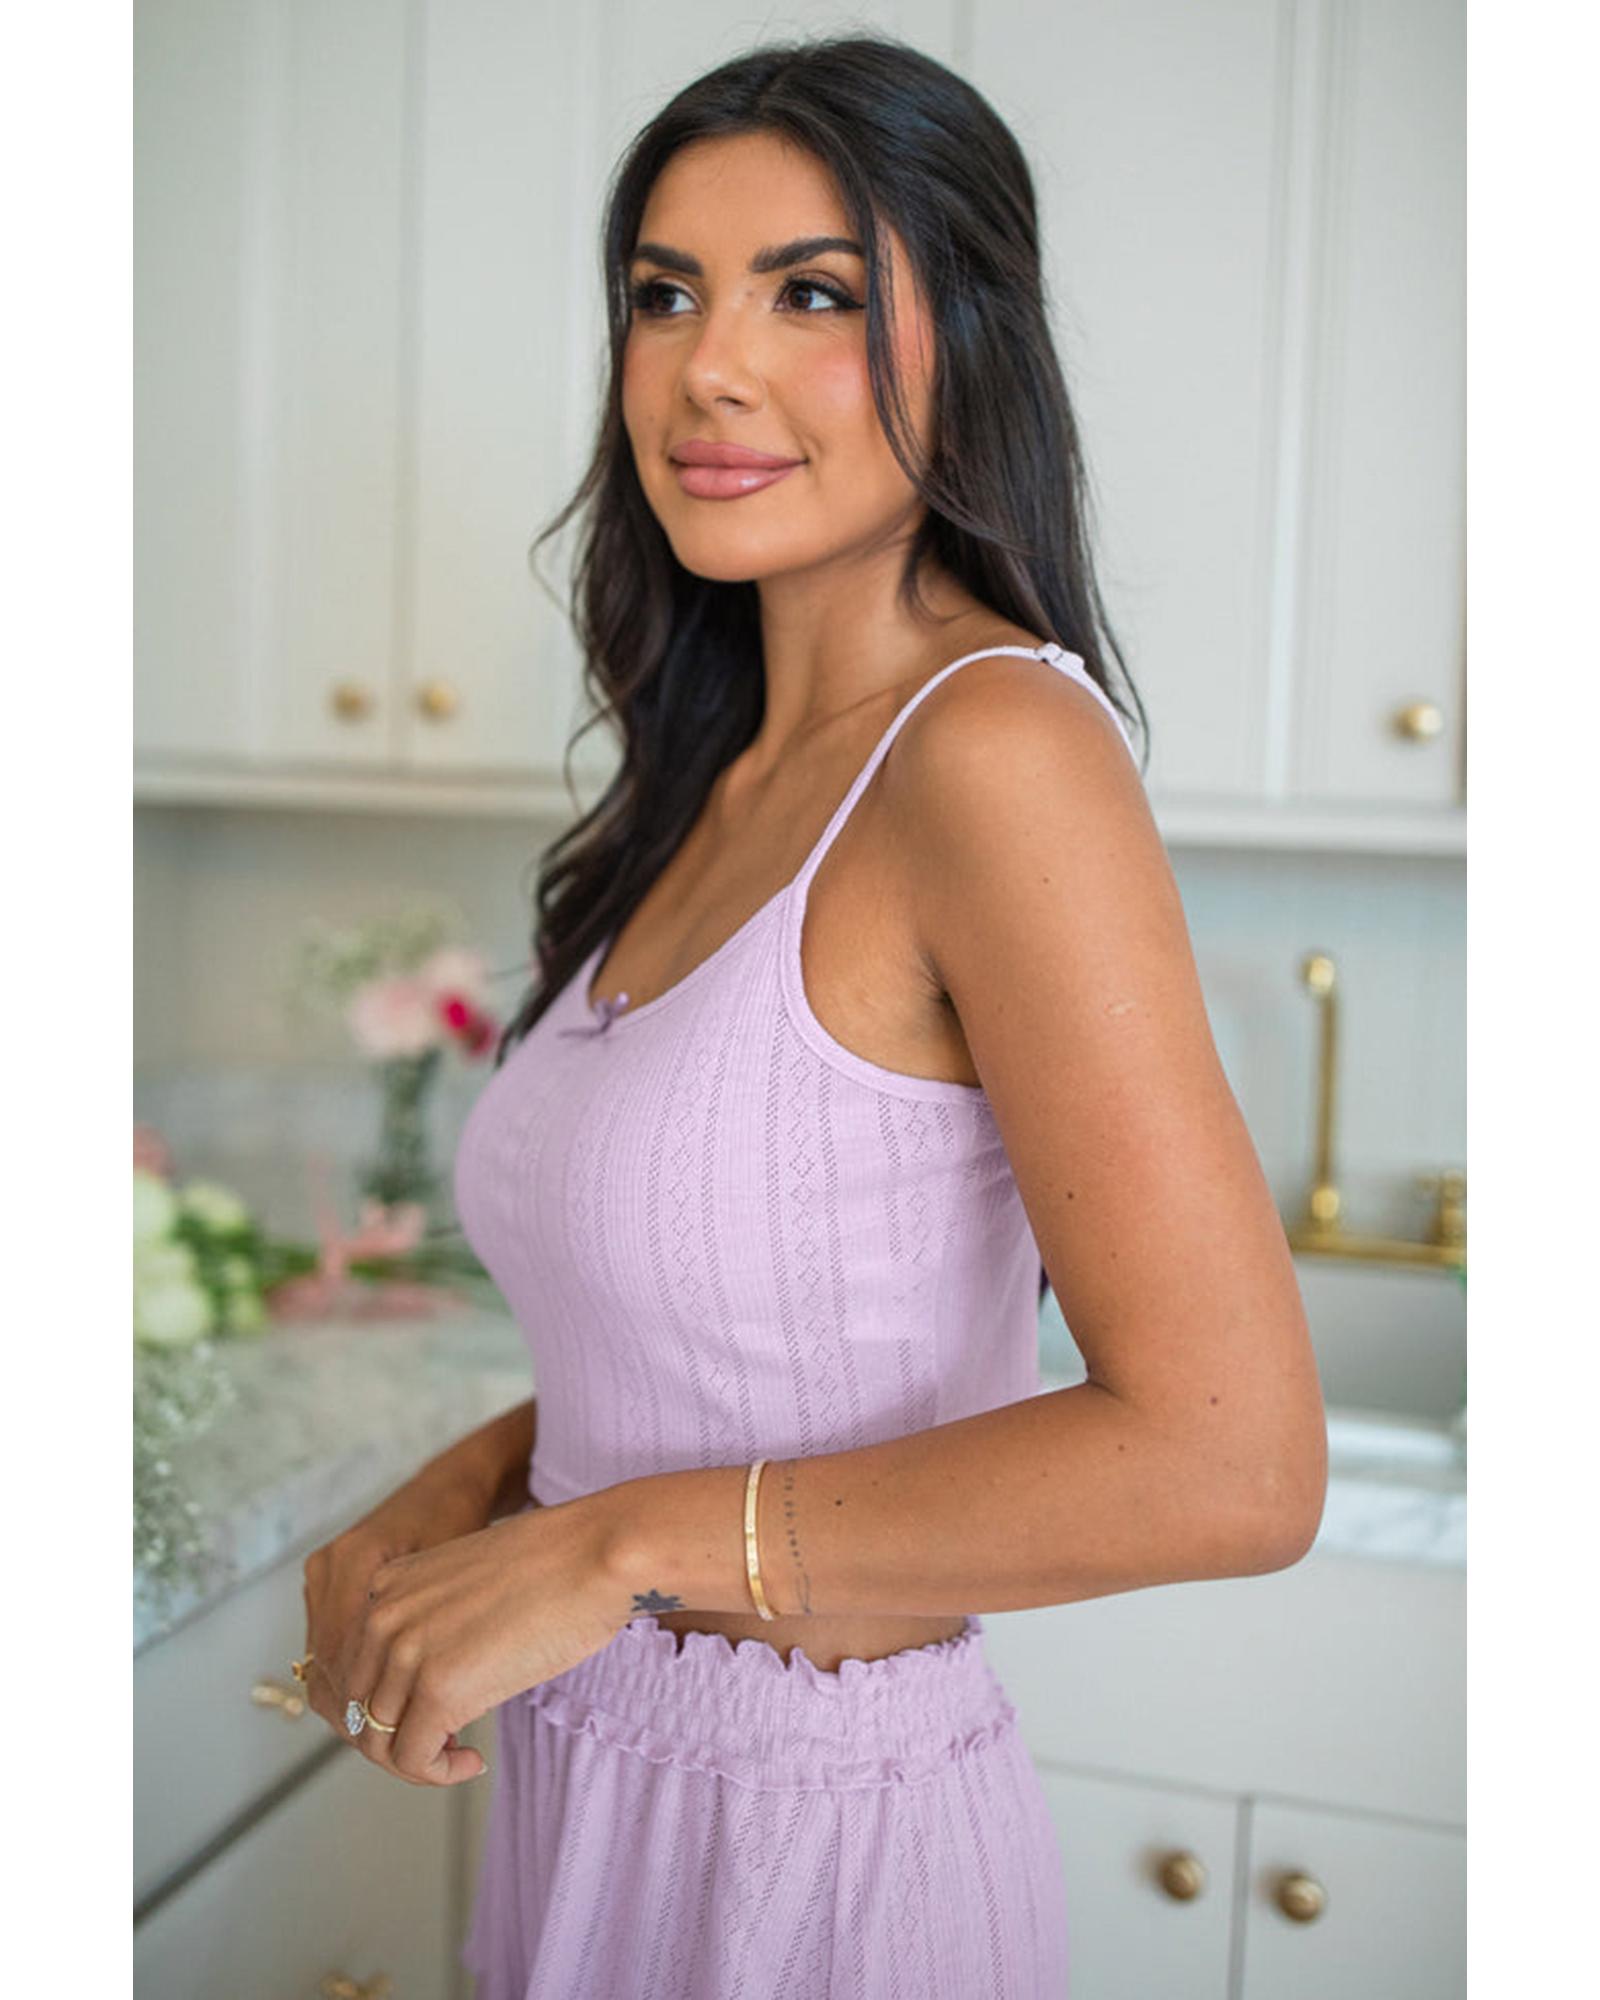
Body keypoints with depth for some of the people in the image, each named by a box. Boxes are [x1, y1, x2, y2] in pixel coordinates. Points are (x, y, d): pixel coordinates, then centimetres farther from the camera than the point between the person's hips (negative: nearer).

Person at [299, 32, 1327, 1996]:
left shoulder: (998, 744, -21)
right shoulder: (725, 777, 2)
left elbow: (1229, 1459, -26)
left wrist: (619, 1543, -21)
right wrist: (452, 1491, -4)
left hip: (818, 1840, -7)